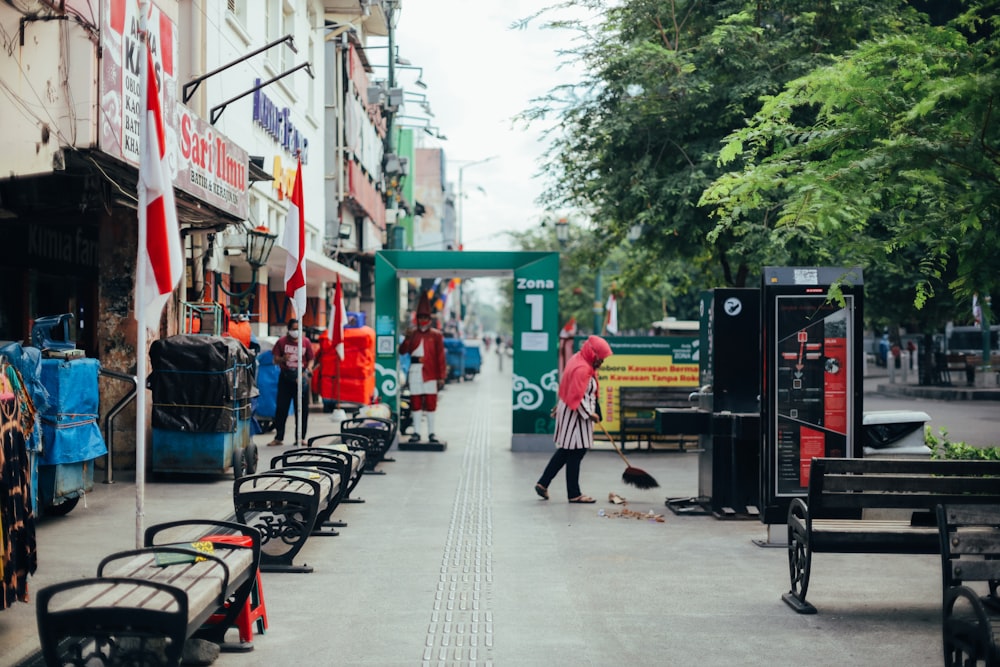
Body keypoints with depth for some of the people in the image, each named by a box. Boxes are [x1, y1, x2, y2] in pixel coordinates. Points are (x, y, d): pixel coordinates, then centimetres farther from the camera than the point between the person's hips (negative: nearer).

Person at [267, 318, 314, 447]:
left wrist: (308, 368, -14)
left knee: (302, 409, 3)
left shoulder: (306, 342, 5)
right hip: (285, 377, -1)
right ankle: (279, 438, 7)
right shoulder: (282, 342, 2)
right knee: (281, 408, 0)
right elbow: (275, 360, 3)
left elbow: (311, 359, 7)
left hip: (301, 378, 1)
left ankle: (300, 438, 11)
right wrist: (282, 359, -19)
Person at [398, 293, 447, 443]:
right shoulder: (412, 334, 10)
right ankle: (416, 432, 10)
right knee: (415, 402, 4)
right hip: (415, 373, 2)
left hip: (430, 374, -2)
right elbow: (403, 351, 1)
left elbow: (441, 357, 1)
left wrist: (441, 377, -4)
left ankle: (431, 433, 6)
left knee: (430, 403, 0)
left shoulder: (436, 335, 4)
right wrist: (407, 340, -18)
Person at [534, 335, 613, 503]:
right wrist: (590, 414, -15)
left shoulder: (578, 360, 9)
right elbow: (577, 398, -25)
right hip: (575, 416, -10)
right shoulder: (582, 369, -24)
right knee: (575, 453, -1)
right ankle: (574, 494, 7)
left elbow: (570, 391, 19)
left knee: (565, 451, 16)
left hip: (568, 411, 10)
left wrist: (560, 406, 27)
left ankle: (543, 483, 20)